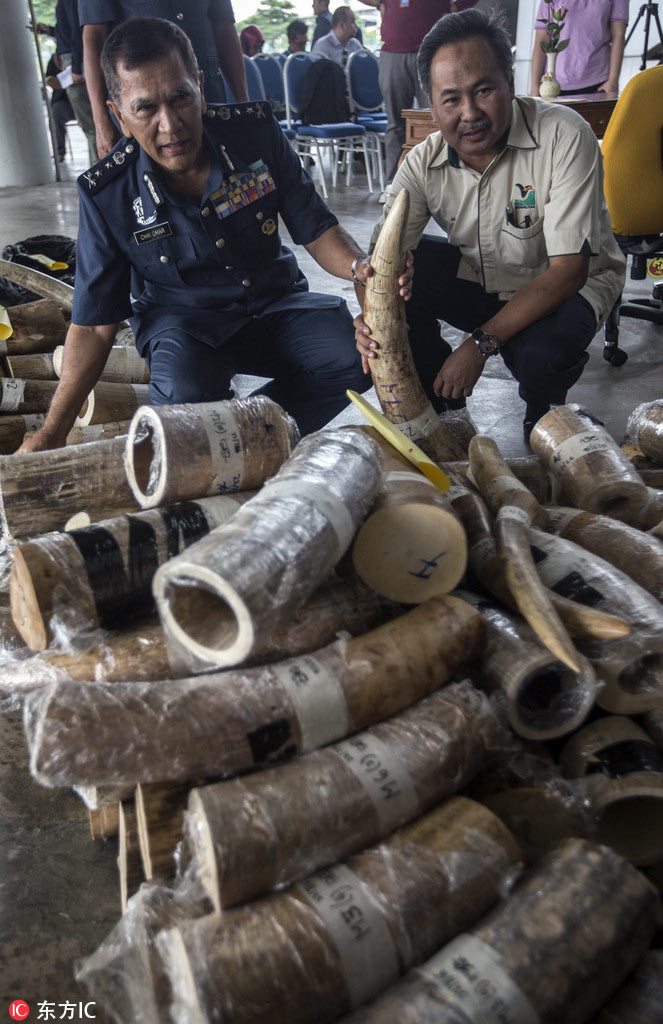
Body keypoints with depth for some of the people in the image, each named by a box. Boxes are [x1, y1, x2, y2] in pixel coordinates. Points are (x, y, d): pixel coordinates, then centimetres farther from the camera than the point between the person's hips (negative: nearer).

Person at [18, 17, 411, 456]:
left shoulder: (256, 132, -11)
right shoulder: (106, 195, -14)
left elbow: (316, 230, -2)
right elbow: (94, 326, -9)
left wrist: (361, 267, -27)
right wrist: (52, 432, -16)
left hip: (274, 301, 3)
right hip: (182, 320, -2)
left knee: (360, 354, -25)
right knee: (185, 396, -36)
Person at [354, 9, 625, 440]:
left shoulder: (565, 137, -25)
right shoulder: (423, 163, -13)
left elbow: (568, 269, -28)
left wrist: (481, 342, -35)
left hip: (572, 285, -4)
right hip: (480, 277, 4)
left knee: (538, 353, -36)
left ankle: (543, 410, 3)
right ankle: (441, 401, 2)